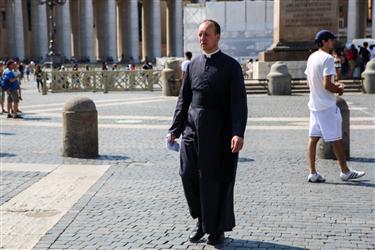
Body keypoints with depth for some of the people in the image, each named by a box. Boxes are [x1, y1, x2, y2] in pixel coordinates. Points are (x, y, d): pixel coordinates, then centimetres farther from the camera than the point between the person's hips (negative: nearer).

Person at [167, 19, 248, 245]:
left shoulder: (231, 66, -5)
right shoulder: (194, 64, 10)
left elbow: (239, 102, -12)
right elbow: (184, 99, 12)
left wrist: (238, 133, -23)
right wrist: (175, 130, 7)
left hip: (218, 131, -4)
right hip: (192, 127, 4)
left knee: (216, 180, 4)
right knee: (189, 175, 1)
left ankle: (218, 229, 21)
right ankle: (202, 220, 24)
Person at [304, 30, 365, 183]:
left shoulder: (311, 57, 10)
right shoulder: (327, 58, -17)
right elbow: (327, 85, -23)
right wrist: (339, 89, -3)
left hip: (314, 104, 8)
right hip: (327, 106, -8)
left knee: (313, 138, 5)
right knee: (336, 139, 3)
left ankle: (312, 173, 6)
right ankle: (345, 172, 14)